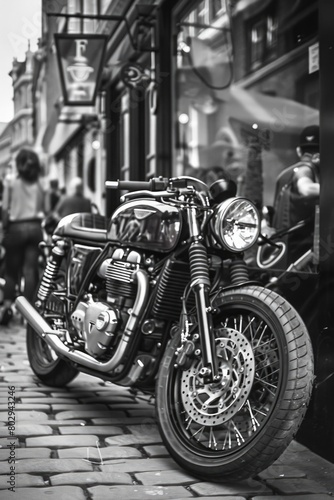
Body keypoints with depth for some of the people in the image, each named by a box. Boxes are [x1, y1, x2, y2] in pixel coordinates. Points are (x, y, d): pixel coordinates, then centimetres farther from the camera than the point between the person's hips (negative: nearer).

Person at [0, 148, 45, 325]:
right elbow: (43, 209, 3)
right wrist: (38, 219, 10)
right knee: (31, 269, 2)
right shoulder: (38, 183, 6)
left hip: (16, 227, -2)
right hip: (35, 227, 2)